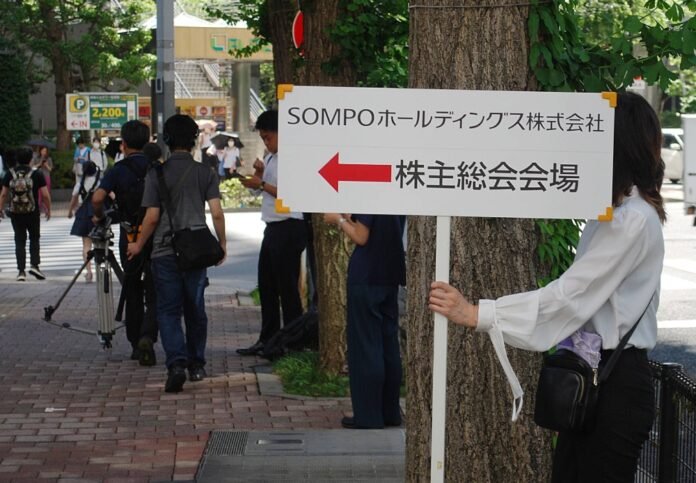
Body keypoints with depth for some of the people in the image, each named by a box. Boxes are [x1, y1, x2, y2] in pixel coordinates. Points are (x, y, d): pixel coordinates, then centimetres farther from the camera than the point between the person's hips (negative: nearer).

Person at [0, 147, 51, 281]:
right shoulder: (37, 174, -6)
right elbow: (45, 195, -7)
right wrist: (48, 209, 6)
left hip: (15, 213, 1)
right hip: (32, 213, -1)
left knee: (19, 241, 7)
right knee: (34, 239, 15)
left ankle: (21, 271, 2)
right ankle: (34, 265, -1)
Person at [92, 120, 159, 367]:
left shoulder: (118, 170, -4)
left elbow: (97, 198, -17)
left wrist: (99, 216, 2)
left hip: (129, 238, 0)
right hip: (157, 238, 0)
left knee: (133, 293, 14)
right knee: (154, 295, 3)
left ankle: (136, 345, 18)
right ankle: (147, 337, -19)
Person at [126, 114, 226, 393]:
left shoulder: (157, 173, -5)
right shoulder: (205, 173, 1)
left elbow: (152, 217, -6)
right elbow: (217, 213, -4)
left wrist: (139, 245, 8)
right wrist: (222, 243, 11)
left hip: (165, 251, -2)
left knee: (168, 311, 0)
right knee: (195, 309, 14)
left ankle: (176, 364, -17)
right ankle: (196, 365, 21)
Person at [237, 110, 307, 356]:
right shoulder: (271, 157, 15)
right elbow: (262, 187, 24)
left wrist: (261, 183, -18)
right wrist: (259, 173, 5)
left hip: (289, 227, -10)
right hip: (272, 227, 10)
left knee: (287, 287, -4)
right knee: (266, 285, 14)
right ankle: (267, 339, 22)